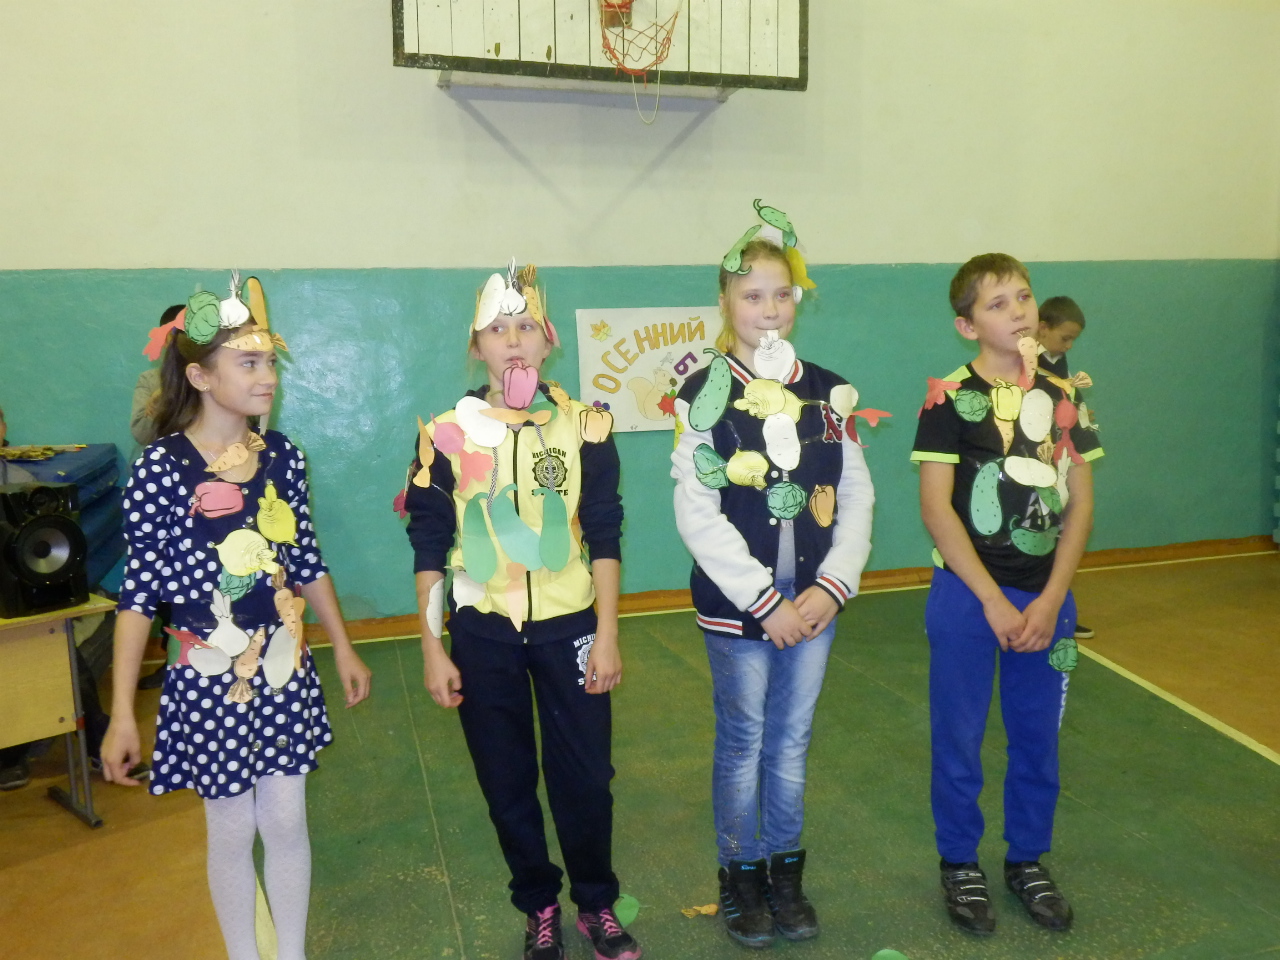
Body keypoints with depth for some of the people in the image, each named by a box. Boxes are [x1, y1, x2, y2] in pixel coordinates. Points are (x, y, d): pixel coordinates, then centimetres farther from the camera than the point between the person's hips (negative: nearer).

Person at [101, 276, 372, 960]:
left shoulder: (281, 455, -1)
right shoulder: (161, 468, -14)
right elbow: (139, 594, -12)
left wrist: (343, 649, 13)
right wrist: (121, 714, -11)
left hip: (286, 674, 4)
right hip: (210, 682, -3)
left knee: (286, 821, 14)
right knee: (232, 829, 13)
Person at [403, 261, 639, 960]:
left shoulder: (584, 425, -2)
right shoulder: (447, 433, -3)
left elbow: (604, 536, -1)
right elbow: (429, 547, 0)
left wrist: (607, 634, -4)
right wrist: (432, 649, -2)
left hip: (569, 626, 0)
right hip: (482, 633, 0)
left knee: (584, 773, 7)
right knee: (507, 781, 12)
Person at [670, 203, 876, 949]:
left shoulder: (831, 393, 3)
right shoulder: (706, 394, -8)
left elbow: (857, 498, 4)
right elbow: (698, 514, -13)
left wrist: (832, 586, -8)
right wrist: (767, 601, -14)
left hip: (815, 601, 3)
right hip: (736, 603, -3)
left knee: (792, 741, 15)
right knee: (743, 743, 11)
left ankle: (787, 872, 33)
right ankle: (741, 877, 30)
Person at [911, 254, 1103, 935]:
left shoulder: (1063, 397, 4)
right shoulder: (950, 399, -9)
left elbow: (1080, 502, 4)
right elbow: (935, 507, -12)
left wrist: (1051, 599, -6)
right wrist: (992, 600, -14)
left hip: (1045, 596, 4)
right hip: (966, 595, -4)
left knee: (1038, 737, 14)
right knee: (959, 737, 8)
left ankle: (1028, 860, 34)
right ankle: (960, 865, 27)